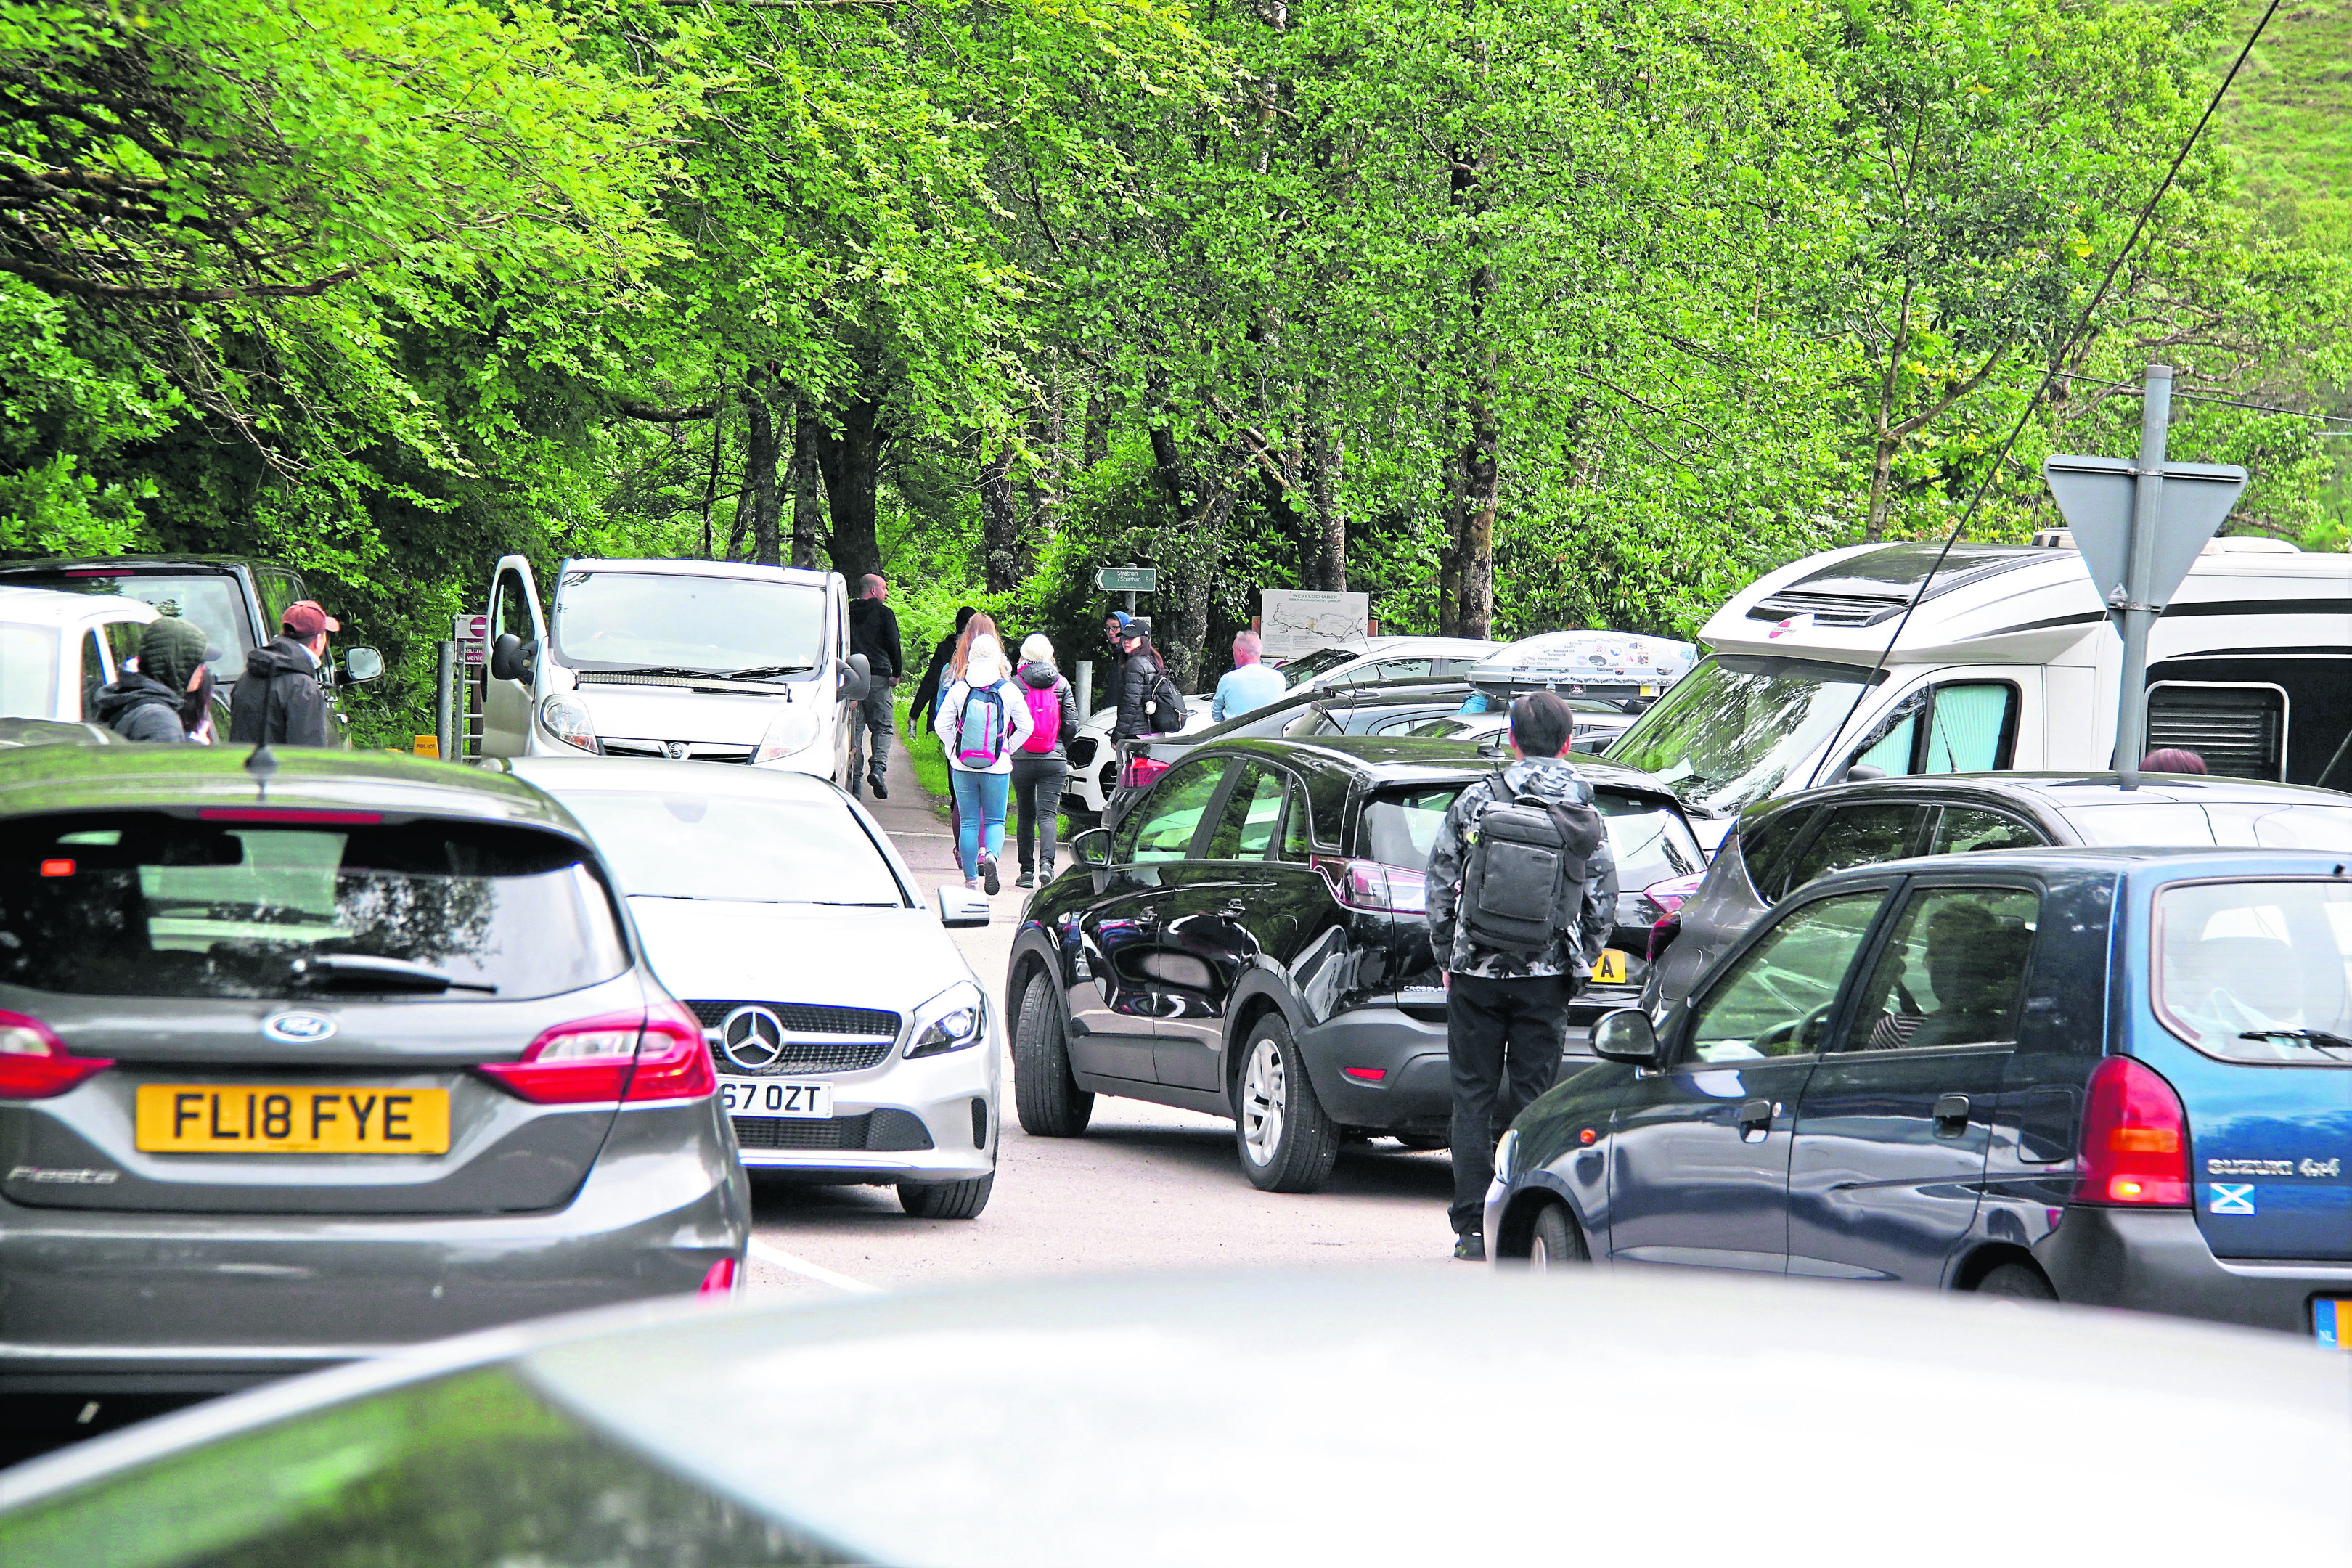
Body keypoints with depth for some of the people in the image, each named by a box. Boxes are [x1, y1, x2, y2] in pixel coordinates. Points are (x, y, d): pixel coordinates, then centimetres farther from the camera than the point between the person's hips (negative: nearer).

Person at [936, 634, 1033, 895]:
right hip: (997, 766, -1)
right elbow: (1025, 727, -2)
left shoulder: (959, 689, -5)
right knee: (995, 821, 8)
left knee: (968, 822, 10)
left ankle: (971, 878, 11)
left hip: (963, 766, 1)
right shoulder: (1009, 691, -6)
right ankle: (990, 855, -22)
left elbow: (941, 724, -2)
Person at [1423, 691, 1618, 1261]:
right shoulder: (1585, 814, 2)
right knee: (1531, 1102, 6)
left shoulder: (1476, 802, -1)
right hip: (1546, 978, 0)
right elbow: (1602, 903, 4)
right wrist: (1578, 967, 16)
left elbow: (1440, 885, 2)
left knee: (1473, 1100, 7)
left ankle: (1472, 1228, 3)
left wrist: (1447, 958, 13)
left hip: (1477, 973, 0)